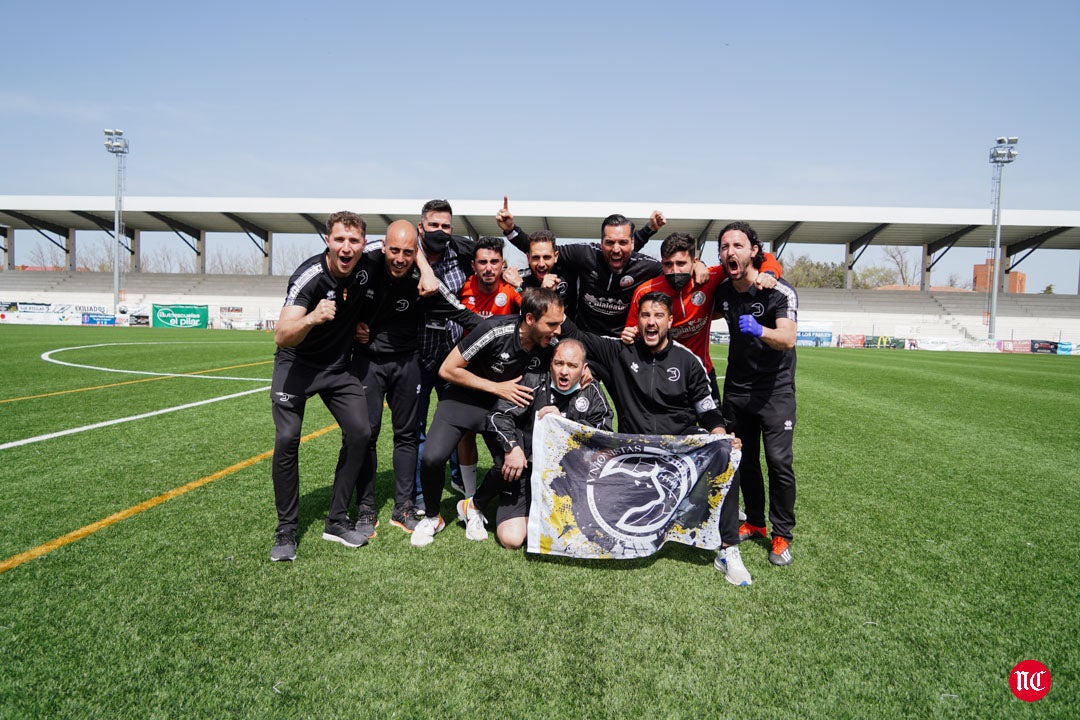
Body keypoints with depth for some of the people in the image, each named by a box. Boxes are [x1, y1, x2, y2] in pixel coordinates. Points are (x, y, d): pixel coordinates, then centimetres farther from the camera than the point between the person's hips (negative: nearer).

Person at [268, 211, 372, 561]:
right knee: (287, 439, -16)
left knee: (360, 431, -9)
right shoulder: (309, 276, -25)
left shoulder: (366, 267, -12)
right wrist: (312, 318, -55)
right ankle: (286, 530, 1)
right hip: (297, 365, -4)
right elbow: (282, 337, -33)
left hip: (338, 368, 4)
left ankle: (337, 520, 6)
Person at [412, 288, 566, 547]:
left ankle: (475, 507, 16)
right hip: (464, 396, -3)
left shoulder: (548, 346, -16)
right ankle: (432, 517, 8)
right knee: (432, 458, -21)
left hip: (502, 406, 4)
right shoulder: (495, 329, -28)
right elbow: (447, 370, -20)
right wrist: (497, 387, -21)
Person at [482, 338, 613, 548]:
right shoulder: (533, 382, -5)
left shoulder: (591, 392, 1)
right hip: (524, 471, -2)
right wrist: (511, 448, -21)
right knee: (512, 539, -14)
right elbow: (499, 414, -5)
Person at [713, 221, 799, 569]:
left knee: (779, 461, -10)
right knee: (743, 459, 9)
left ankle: (782, 535, 4)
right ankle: (754, 522, 25)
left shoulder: (780, 292, -17)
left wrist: (759, 331, -51)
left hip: (775, 389, -5)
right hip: (737, 387, 5)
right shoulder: (722, 292, -2)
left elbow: (787, 339, -32)